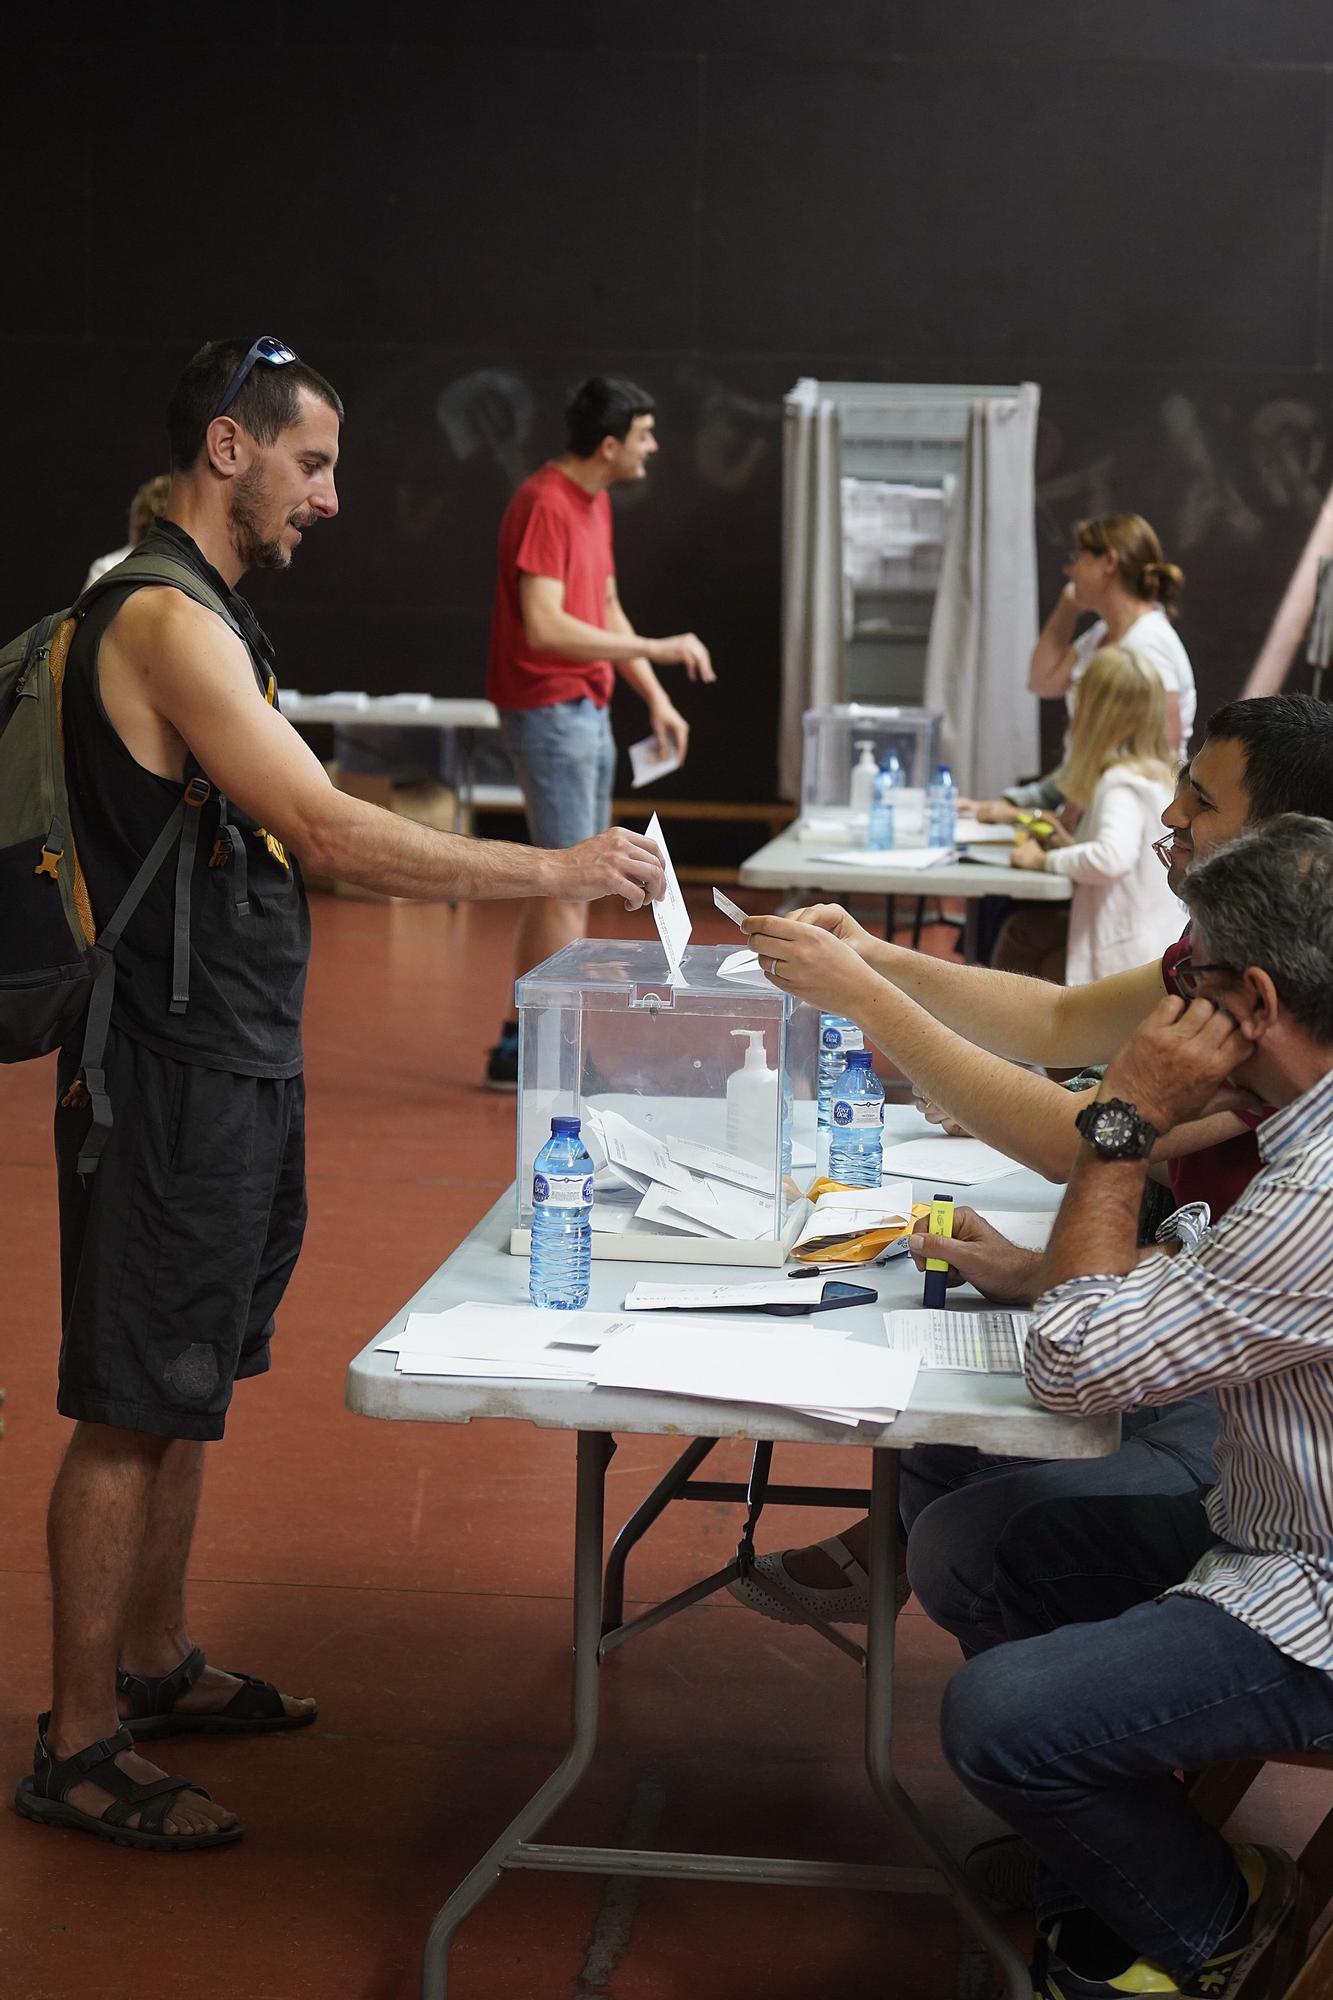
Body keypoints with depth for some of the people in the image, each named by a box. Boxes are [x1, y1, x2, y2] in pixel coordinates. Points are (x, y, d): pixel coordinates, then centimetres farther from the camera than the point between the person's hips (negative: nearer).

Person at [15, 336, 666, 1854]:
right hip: (171, 1082, -10)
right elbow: (326, 832, -26)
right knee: (127, 1410, -2)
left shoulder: (198, 610, 15)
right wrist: (557, 870, -23)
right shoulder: (163, 619, -19)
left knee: (180, 1389, 18)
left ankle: (153, 1666, 32)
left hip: (231, 1064, 10)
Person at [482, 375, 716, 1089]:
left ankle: (520, 1046, 20)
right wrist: (656, 649, -26)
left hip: (587, 710, 10)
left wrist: (656, 699, 12)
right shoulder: (545, 505, -17)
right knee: (569, 884, -7)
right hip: (548, 710, -10)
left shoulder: (595, 503, 13)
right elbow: (544, 627, -27)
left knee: (558, 883, 13)